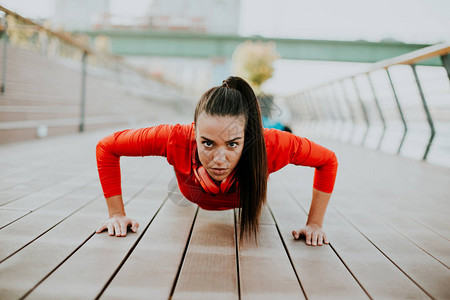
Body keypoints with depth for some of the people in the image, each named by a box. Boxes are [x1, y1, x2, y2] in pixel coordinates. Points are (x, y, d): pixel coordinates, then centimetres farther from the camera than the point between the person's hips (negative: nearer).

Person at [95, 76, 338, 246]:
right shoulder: (177, 140, -50)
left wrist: (314, 223, -31)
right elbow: (106, 147, -34)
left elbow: (328, 160, -31)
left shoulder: (270, 146, -50)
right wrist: (117, 213, -34)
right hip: (195, 198, 0)